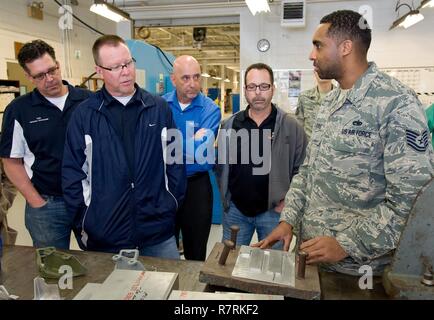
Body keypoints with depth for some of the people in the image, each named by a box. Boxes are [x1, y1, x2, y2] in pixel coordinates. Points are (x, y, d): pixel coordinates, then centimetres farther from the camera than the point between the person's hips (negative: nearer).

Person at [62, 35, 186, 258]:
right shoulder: (85, 114, -2)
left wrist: (172, 205, 3)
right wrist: (83, 224, 0)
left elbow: (175, 162, 5)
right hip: (104, 236, 0)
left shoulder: (159, 108, 1)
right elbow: (72, 172, 0)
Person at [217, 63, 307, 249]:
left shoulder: (291, 126, -6)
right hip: (235, 209, 2)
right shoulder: (230, 125, 2)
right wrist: (225, 197, 7)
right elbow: (221, 164, 11)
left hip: (273, 210, -2)